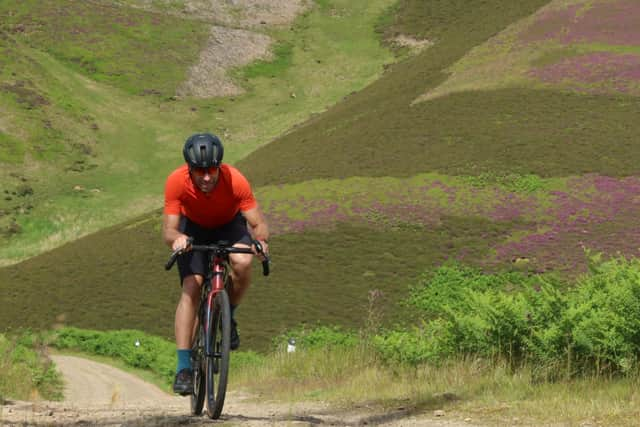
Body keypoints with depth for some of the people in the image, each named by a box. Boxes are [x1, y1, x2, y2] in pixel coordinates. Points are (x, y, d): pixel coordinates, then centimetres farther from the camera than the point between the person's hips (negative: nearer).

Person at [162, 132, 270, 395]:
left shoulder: (235, 181, -34)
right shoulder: (176, 182, -32)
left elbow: (258, 224, -30)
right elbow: (168, 230, -30)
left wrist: (261, 240, -52)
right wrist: (176, 239, -54)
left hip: (229, 226, 0)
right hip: (193, 228, 0)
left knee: (242, 263, -32)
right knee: (191, 288, -19)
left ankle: (228, 315, -2)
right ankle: (183, 368, -18)